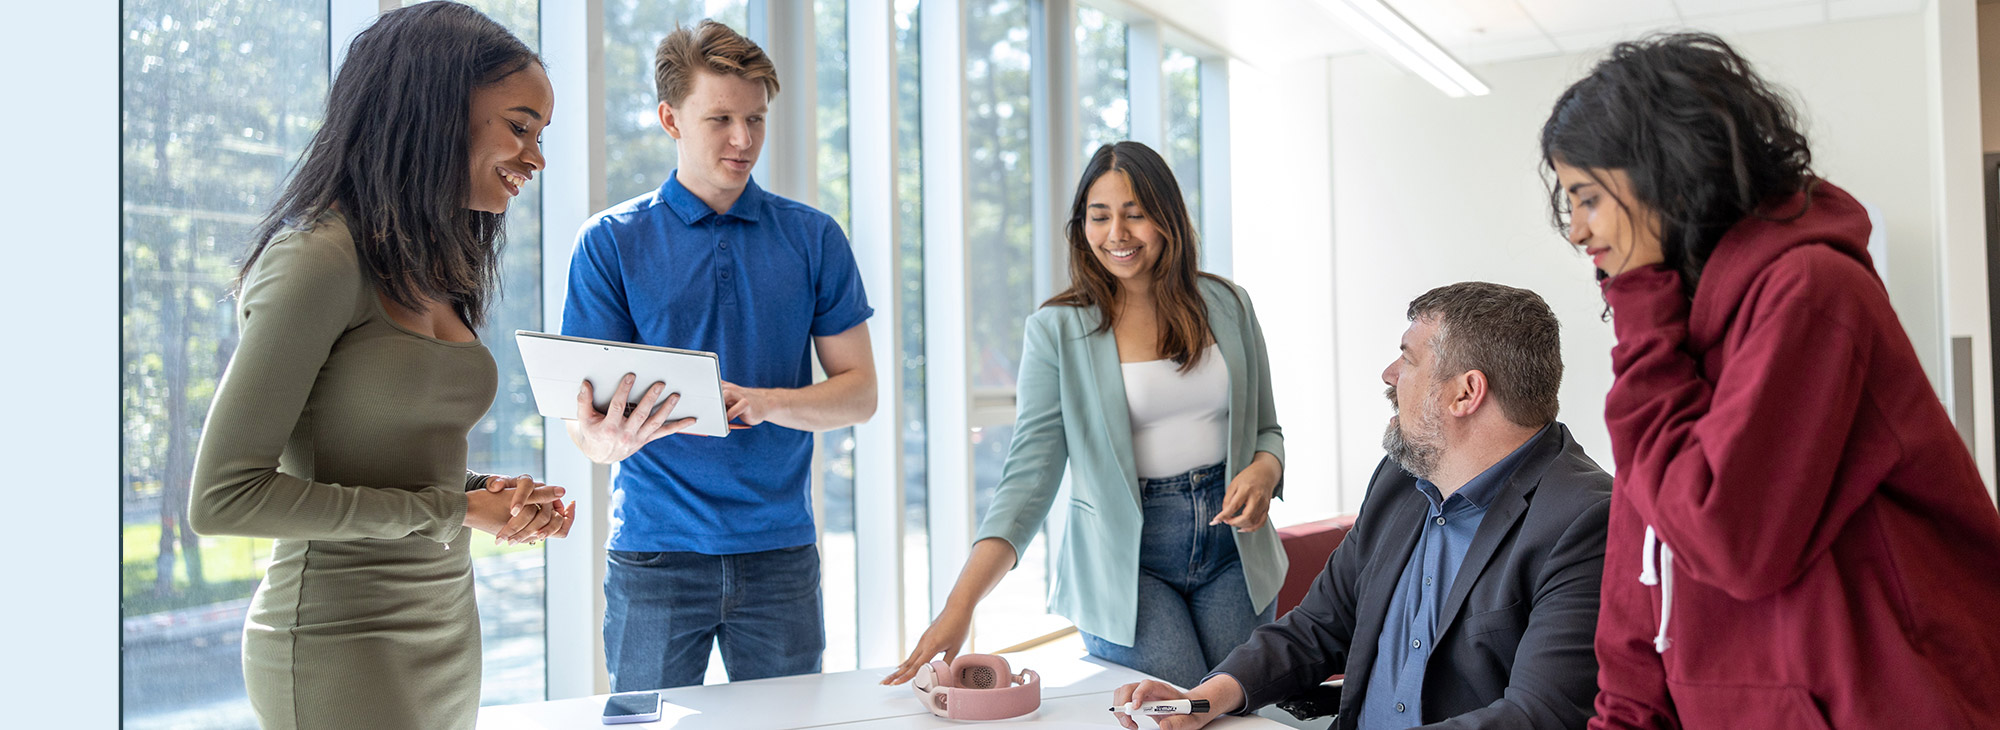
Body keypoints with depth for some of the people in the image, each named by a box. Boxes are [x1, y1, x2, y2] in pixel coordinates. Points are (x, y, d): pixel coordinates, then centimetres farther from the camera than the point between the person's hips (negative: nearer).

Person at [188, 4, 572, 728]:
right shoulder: (321, 256, -15)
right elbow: (222, 497, -17)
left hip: (448, 633, 8)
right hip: (342, 644, -8)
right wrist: (447, 511, -16)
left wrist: (490, 494, -3)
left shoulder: (432, 269, 10)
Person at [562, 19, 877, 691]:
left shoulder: (814, 238, 5)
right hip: (654, 552, -1)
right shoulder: (610, 242, 0)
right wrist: (606, 439, -29)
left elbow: (859, 391, 3)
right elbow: (584, 419, -4)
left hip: (780, 551, 2)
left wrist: (766, 402, -17)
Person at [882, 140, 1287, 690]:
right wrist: (960, 603, -23)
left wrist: (1263, 471, -10)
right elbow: (1029, 476, -11)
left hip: (1231, 545, 3)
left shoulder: (1226, 305, 4)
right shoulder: (1057, 330, -5)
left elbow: (1266, 428, 15)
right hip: (1123, 558, -3)